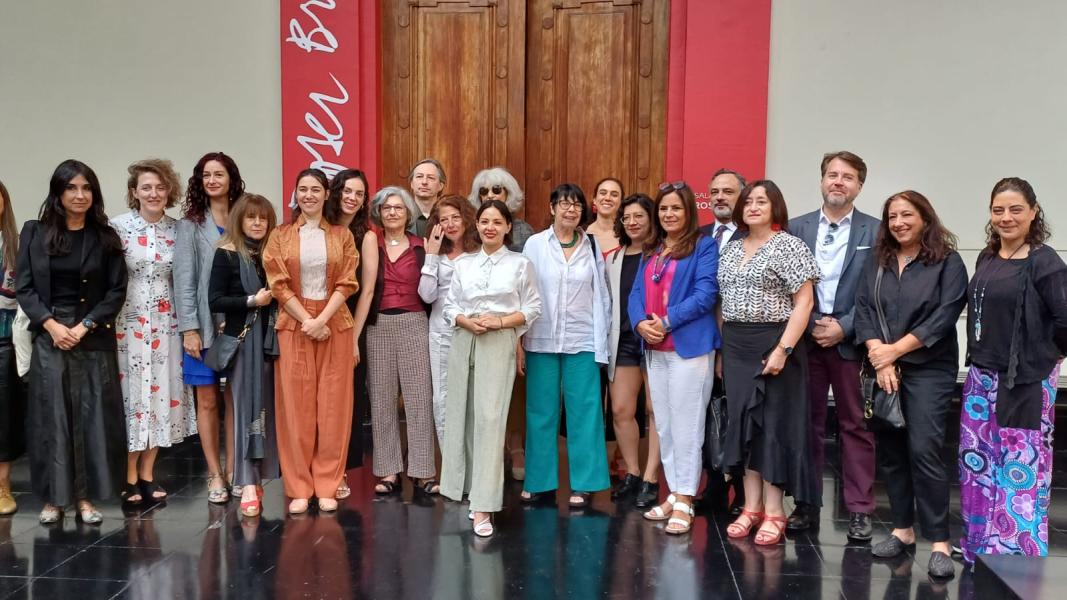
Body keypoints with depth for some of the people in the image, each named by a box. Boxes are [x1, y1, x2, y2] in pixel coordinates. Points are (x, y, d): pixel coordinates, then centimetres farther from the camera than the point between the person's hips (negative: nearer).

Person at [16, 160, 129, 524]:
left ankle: (86, 497, 10)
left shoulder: (105, 237, 4)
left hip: (95, 341, 0)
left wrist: (85, 327, -10)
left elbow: (117, 290, 1)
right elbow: (24, 287, 2)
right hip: (49, 338, 0)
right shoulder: (34, 233, 6)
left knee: (92, 417, 1)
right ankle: (54, 497, 12)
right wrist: (52, 325, -11)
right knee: (51, 417, 2)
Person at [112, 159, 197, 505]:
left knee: (162, 393, 7)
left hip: (165, 324, 3)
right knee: (131, 394, 1)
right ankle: (129, 477, 14)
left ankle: (147, 474, 19)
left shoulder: (178, 230, 5)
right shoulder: (118, 227, -4)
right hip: (128, 323, -3)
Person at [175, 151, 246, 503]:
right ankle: (215, 475, 14)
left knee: (234, 399, 4)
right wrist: (189, 328, -10)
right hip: (204, 325, -2)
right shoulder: (191, 224, 1)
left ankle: (232, 470, 15)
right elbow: (184, 279, -4)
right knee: (207, 401, 4)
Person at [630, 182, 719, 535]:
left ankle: (685, 502, 4)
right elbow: (636, 293, 11)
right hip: (654, 350, 7)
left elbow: (705, 294, -13)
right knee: (663, 426, 11)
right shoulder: (651, 252, 18)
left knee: (686, 426, -4)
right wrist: (641, 323, -8)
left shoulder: (704, 246, -2)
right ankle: (674, 495, 22)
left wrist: (666, 322, -16)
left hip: (689, 346, -7)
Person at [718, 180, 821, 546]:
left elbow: (804, 302, -11)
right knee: (744, 423, 8)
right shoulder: (731, 248, 13)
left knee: (773, 425, -1)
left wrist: (783, 349, -19)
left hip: (773, 345, -6)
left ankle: (774, 512, 8)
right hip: (735, 347, 6)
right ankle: (752, 507, 17)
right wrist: (722, 348, 10)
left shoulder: (789, 246, -5)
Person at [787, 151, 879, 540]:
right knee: (807, 422, 8)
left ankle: (859, 510, 12)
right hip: (805, 338, 2)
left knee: (855, 425, 4)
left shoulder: (875, 231, 2)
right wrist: (811, 325, -7)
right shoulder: (797, 228, 7)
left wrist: (844, 327, -11)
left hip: (851, 341, -2)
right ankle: (807, 504, 18)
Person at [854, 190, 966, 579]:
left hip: (929, 370, -4)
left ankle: (939, 542, -3)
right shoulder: (877, 262, 11)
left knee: (924, 451, -11)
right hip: (882, 369, 4)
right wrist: (880, 359, -11)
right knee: (890, 451, 7)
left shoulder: (947, 263, -1)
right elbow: (863, 309, 2)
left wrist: (895, 350, -13)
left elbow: (944, 317, -10)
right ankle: (903, 529, 19)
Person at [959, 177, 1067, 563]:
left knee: (1020, 470, -3)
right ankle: (981, 547, 29)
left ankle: (1017, 557, 10)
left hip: (1026, 382, -7)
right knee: (976, 463, 14)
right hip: (982, 377, 7)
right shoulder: (987, 259, 9)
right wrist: (981, 361, 11)